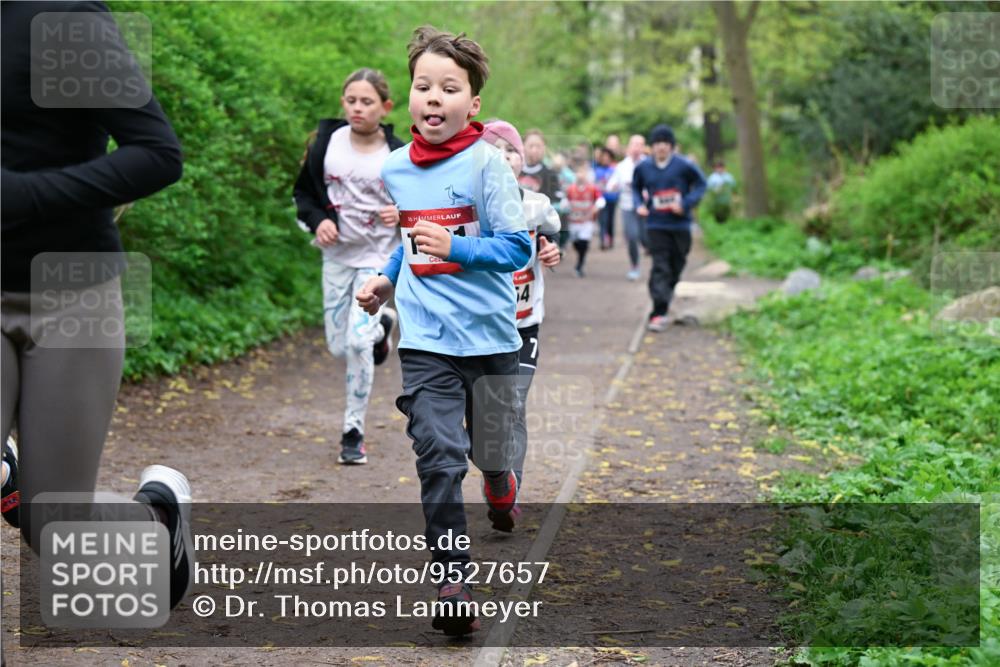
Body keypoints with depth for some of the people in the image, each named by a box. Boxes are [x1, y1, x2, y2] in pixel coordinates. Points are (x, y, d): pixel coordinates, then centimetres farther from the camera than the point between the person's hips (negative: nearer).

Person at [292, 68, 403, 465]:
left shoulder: (398, 156, -9)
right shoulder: (328, 143, -3)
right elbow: (304, 192, 8)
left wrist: (403, 215, -18)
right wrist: (318, 221, -11)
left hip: (379, 258, -3)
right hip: (337, 255, 4)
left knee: (358, 342, -15)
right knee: (338, 347, 9)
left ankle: (353, 433, -1)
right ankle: (382, 326, 45)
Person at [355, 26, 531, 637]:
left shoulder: (486, 162, -10)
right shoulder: (395, 168, 5)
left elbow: (517, 245, -13)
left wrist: (454, 248, -23)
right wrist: (387, 279, 12)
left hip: (488, 333, -2)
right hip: (425, 339, 2)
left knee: (490, 451, 13)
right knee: (439, 455, -11)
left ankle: (502, 486, 51)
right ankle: (453, 581, -7)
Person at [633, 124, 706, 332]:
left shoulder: (683, 166, -6)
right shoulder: (643, 167, 2)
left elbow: (700, 184, 2)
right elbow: (636, 187, 19)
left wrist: (686, 204, -12)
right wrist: (639, 204, 1)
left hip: (680, 225, 0)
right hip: (656, 226, 0)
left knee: (676, 267, 13)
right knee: (660, 267, -11)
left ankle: (665, 297, 37)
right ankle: (659, 313, -16)